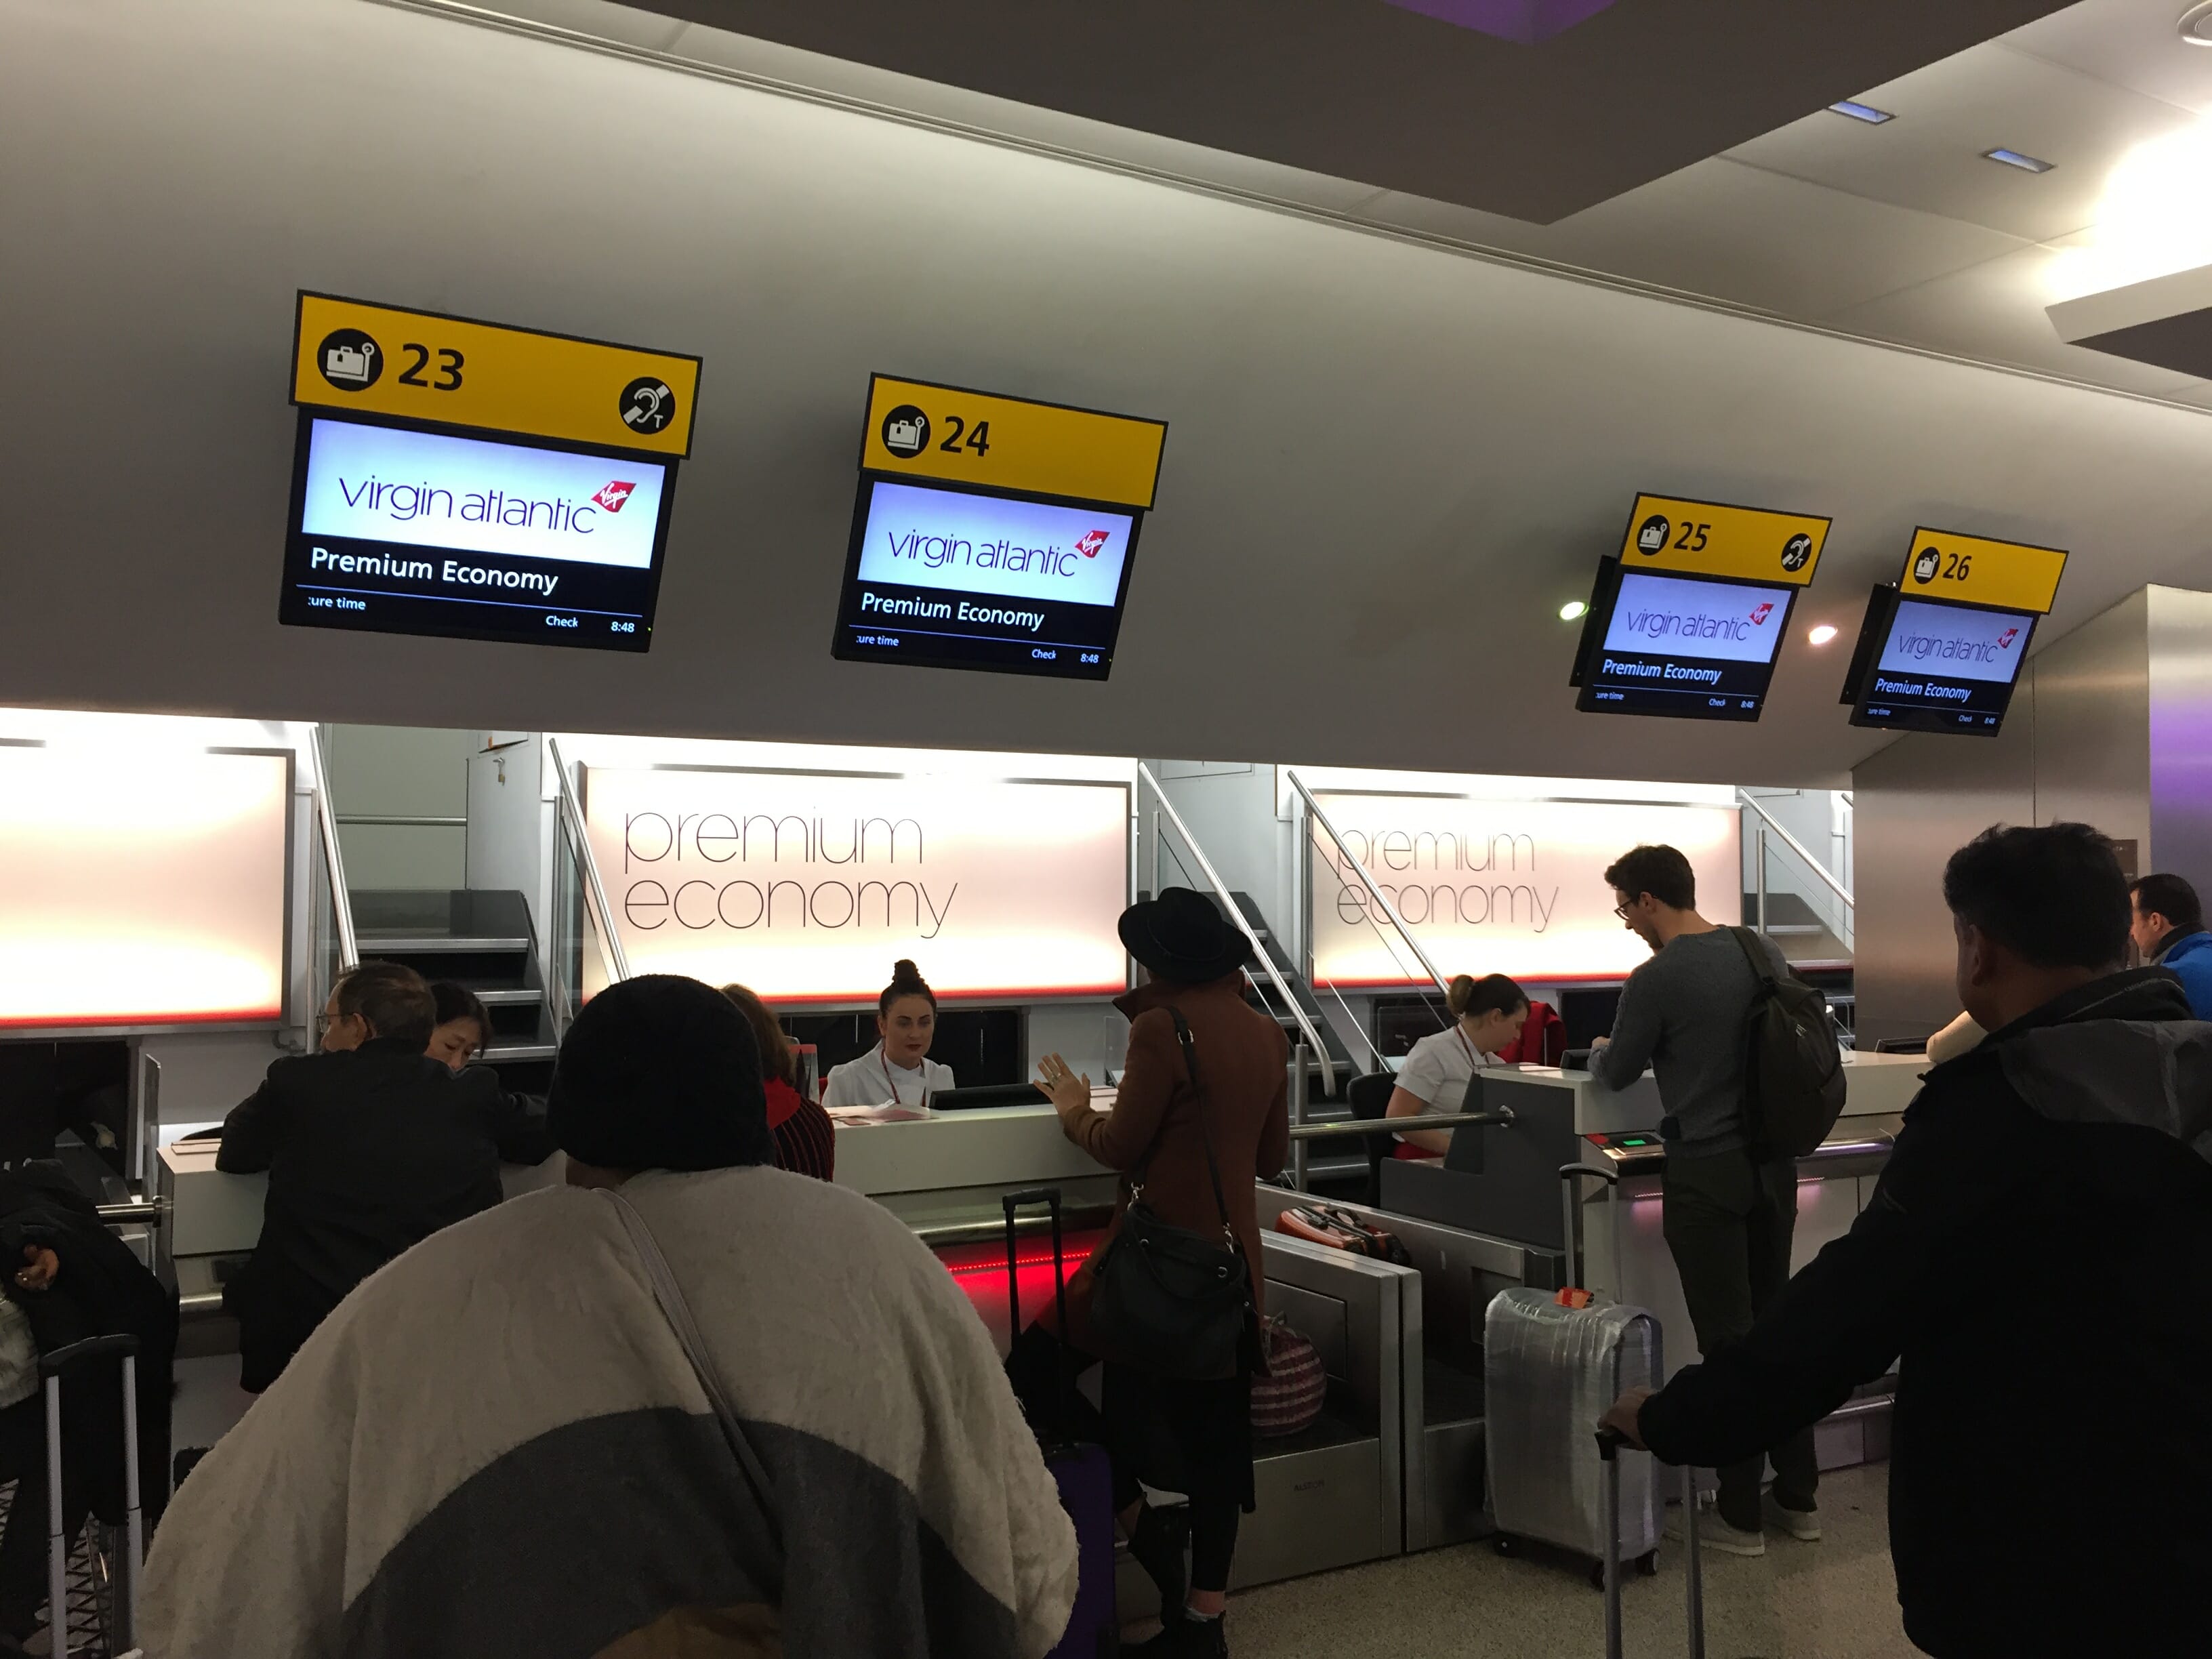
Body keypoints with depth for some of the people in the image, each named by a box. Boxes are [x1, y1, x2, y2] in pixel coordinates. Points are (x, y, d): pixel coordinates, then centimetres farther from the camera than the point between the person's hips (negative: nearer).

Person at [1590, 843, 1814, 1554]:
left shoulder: (1654, 981, -16)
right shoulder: (1764, 951, 3)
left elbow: (1616, 1075, -2)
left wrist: (1600, 1050, 21)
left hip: (1707, 1174, -6)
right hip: (1775, 1163, 7)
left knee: (1727, 1337, 2)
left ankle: (1741, 1515, 10)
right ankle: (1798, 1497, 25)